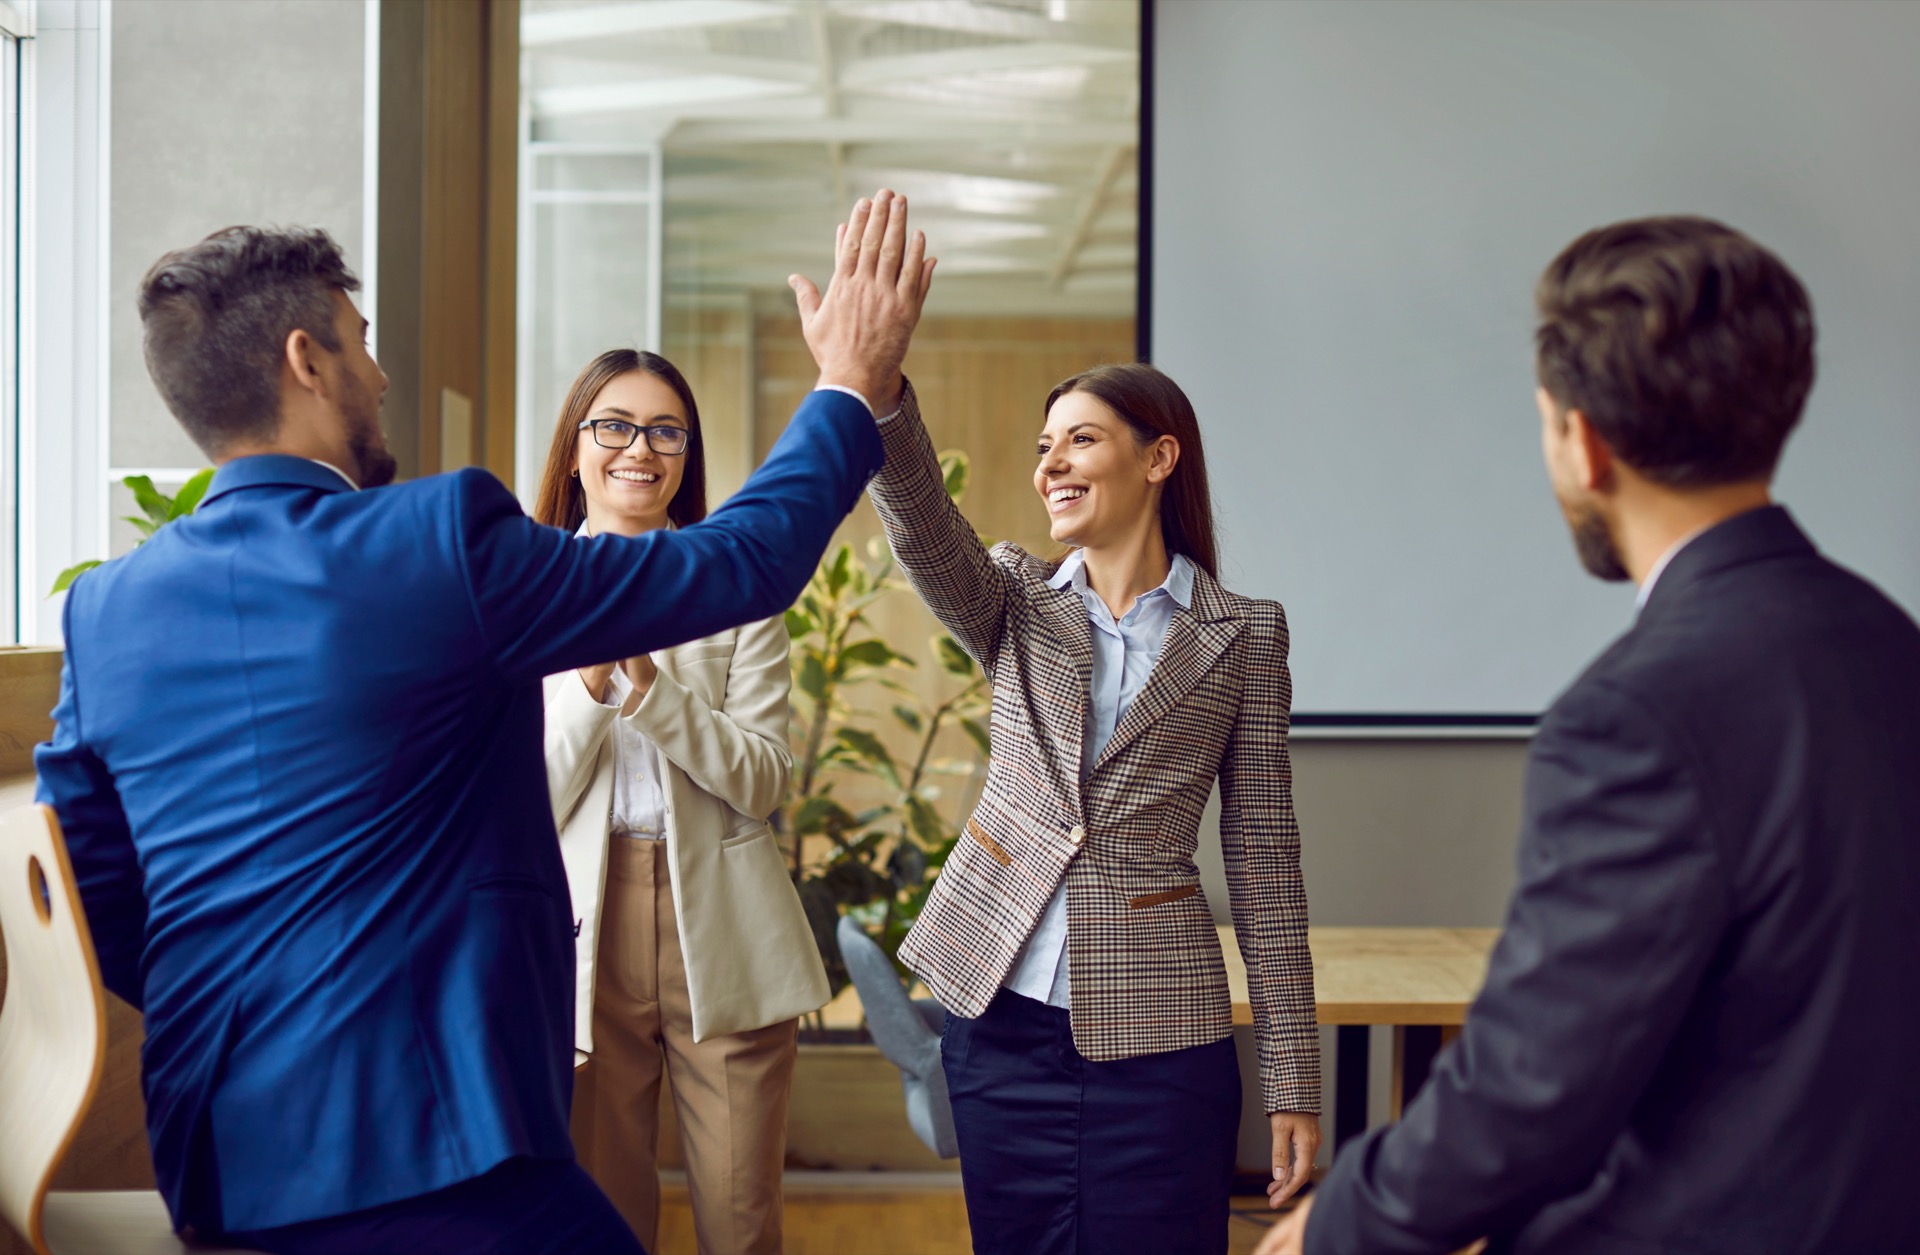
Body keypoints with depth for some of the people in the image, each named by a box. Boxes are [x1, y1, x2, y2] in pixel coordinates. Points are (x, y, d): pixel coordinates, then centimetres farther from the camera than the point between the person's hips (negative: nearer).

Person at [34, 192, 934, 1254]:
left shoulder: (102, 611, 6)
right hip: (423, 1149, -7)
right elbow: (744, 560, -4)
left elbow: (92, 908, 12)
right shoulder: (440, 540, -12)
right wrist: (852, 388, 9)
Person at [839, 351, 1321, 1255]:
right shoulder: (1017, 604, 6)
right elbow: (921, 526, -16)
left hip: (1153, 1034, -2)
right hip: (1002, 1018, 2)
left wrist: (1293, 1083, -1)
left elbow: (1263, 857, 1)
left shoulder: (1244, 635, 1)